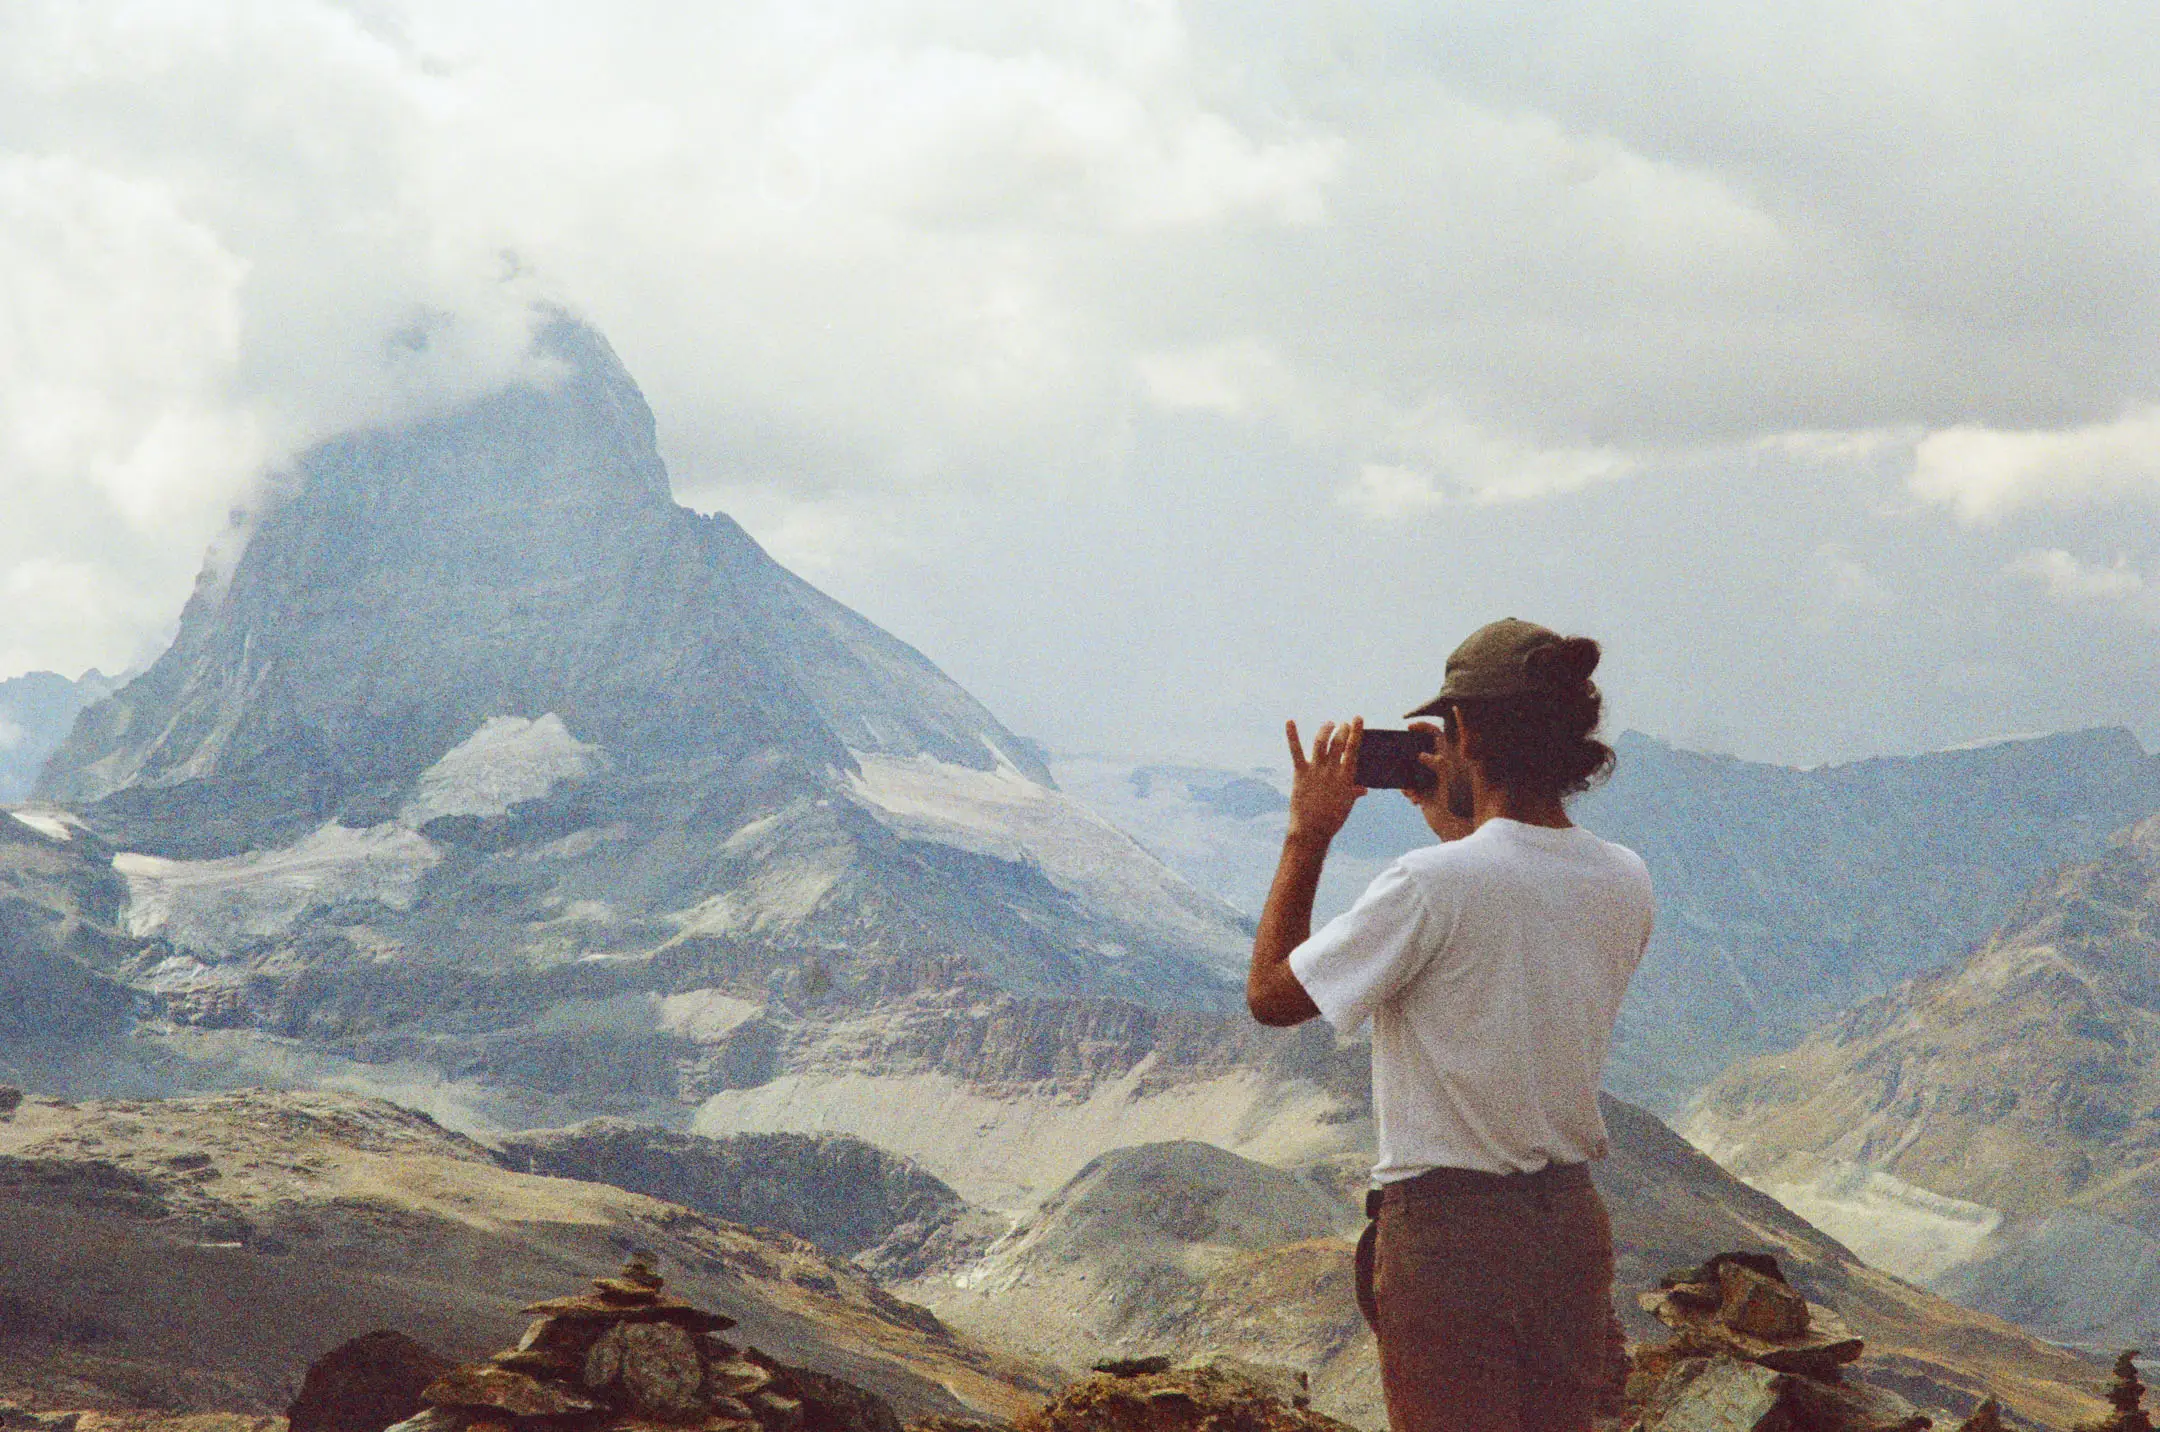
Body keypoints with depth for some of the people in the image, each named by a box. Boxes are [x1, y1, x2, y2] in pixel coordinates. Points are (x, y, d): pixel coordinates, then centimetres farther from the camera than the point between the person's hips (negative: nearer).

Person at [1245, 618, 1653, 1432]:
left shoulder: (1431, 885, -19)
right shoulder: (1624, 883, 1)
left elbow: (1272, 995, -9)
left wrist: (1306, 837, -2)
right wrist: (1457, 828, 22)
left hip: (1447, 1230, -6)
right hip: (1572, 1225, 6)